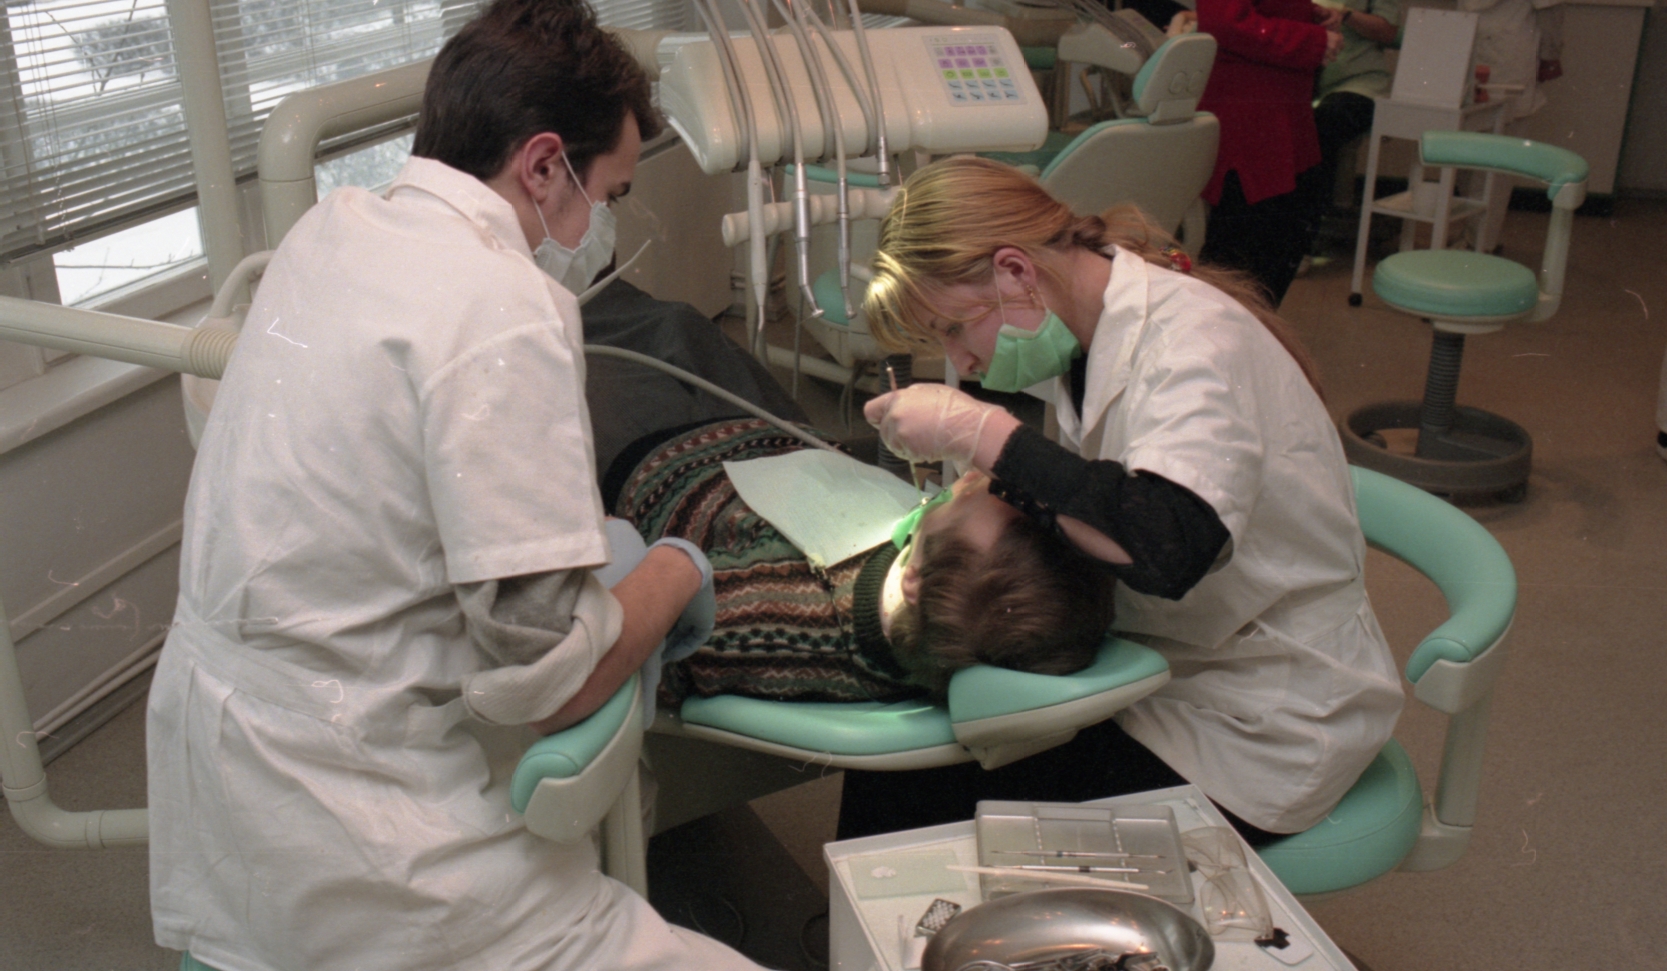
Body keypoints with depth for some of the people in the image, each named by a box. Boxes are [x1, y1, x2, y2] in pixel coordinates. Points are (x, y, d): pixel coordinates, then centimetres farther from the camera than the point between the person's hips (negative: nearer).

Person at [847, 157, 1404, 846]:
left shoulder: (1193, 339, -23)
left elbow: (1168, 548, -40)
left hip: (1256, 738, -8)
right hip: (1164, 670, 8)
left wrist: (976, 431, -33)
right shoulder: (1094, 337, 3)